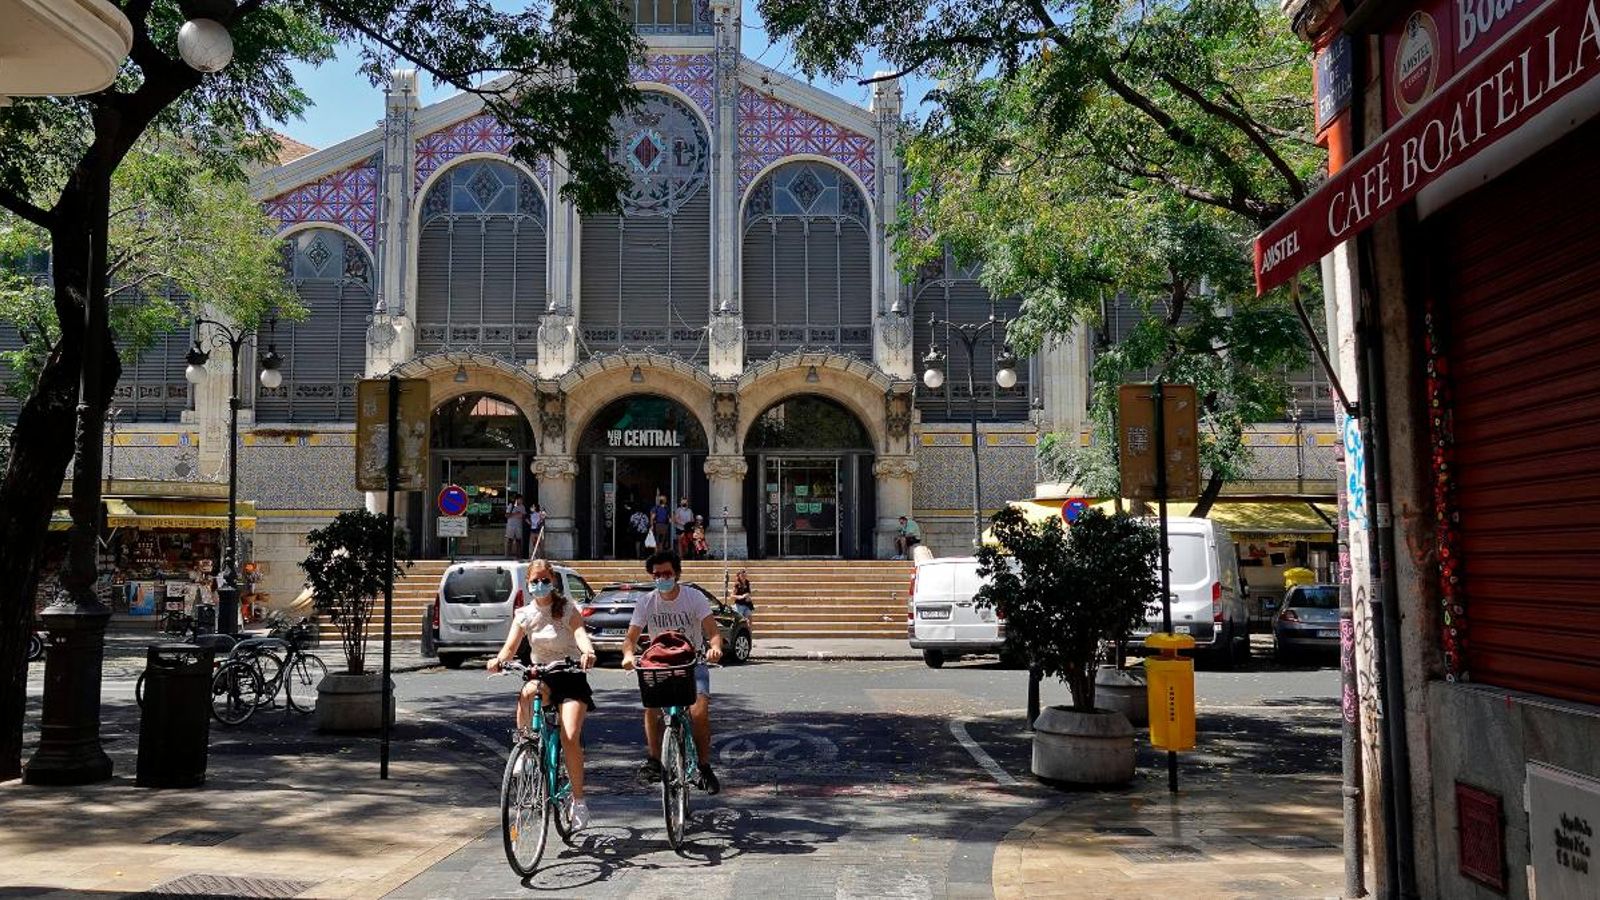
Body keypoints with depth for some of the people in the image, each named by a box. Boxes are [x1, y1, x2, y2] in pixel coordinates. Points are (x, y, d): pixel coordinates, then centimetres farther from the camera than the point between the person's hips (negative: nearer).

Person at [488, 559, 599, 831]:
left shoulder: (567, 609, -4)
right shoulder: (524, 615, 5)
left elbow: (580, 633, -22)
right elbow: (510, 648, -4)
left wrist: (588, 652, -45)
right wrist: (499, 660, -28)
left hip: (571, 677, -2)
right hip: (542, 675, 2)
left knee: (570, 739, -17)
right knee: (526, 693, -37)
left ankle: (578, 801, -2)